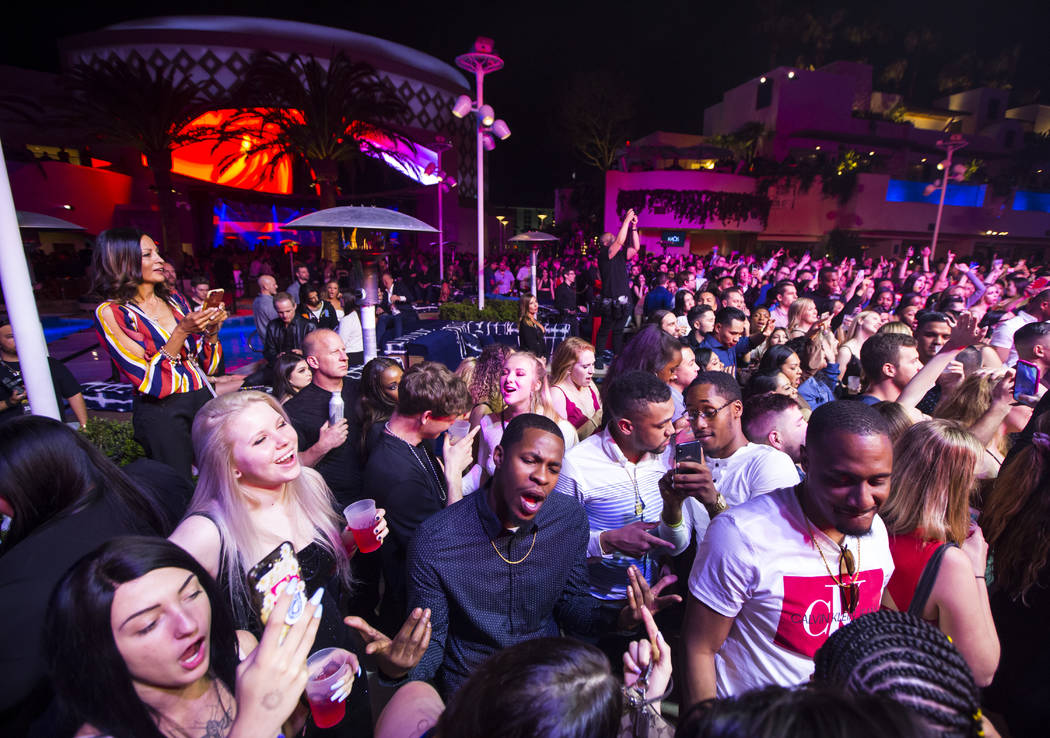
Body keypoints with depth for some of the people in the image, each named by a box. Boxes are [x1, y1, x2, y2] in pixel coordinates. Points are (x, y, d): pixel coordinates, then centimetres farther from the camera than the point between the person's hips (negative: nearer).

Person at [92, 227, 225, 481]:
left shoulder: (174, 301, 8)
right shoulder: (110, 313, -7)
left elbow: (208, 365, 9)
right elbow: (150, 381, -15)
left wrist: (212, 329, -8)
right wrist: (183, 331, -20)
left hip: (203, 401, 5)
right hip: (161, 414, -5)